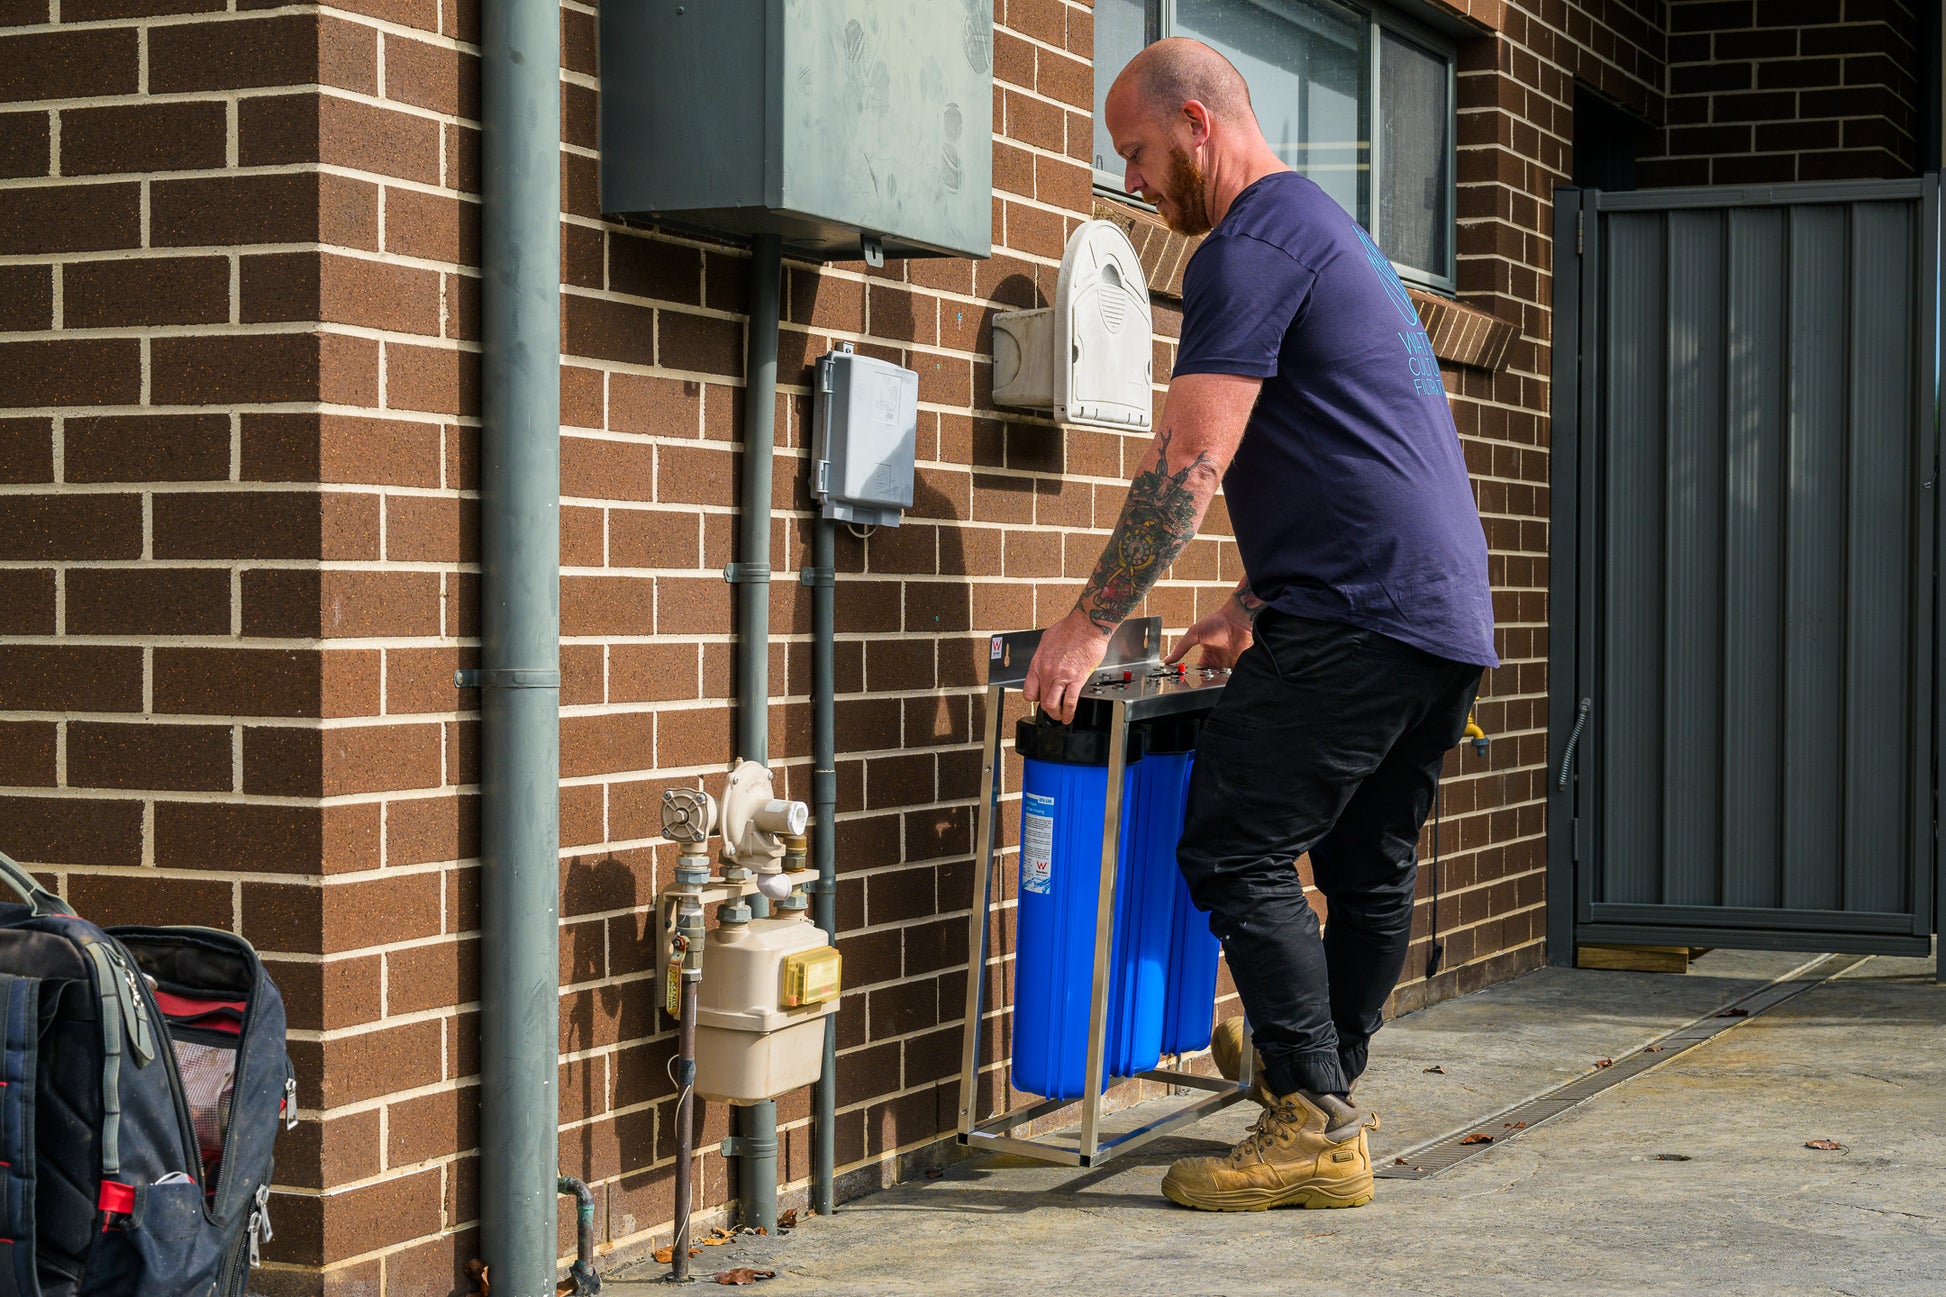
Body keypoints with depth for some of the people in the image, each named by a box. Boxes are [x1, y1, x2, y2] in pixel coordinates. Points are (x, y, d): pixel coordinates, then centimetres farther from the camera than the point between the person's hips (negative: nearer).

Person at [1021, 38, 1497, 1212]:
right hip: (1450, 616, 10)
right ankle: (1324, 1090, 24)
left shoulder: (1252, 247, -8)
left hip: (1355, 618, -10)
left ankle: (1317, 1131, -9)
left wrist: (1093, 621, -11)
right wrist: (1253, 609, 26)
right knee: (1370, 865, 15)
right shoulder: (1333, 229, 24)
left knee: (1237, 850, -8)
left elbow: (1191, 461, -15)